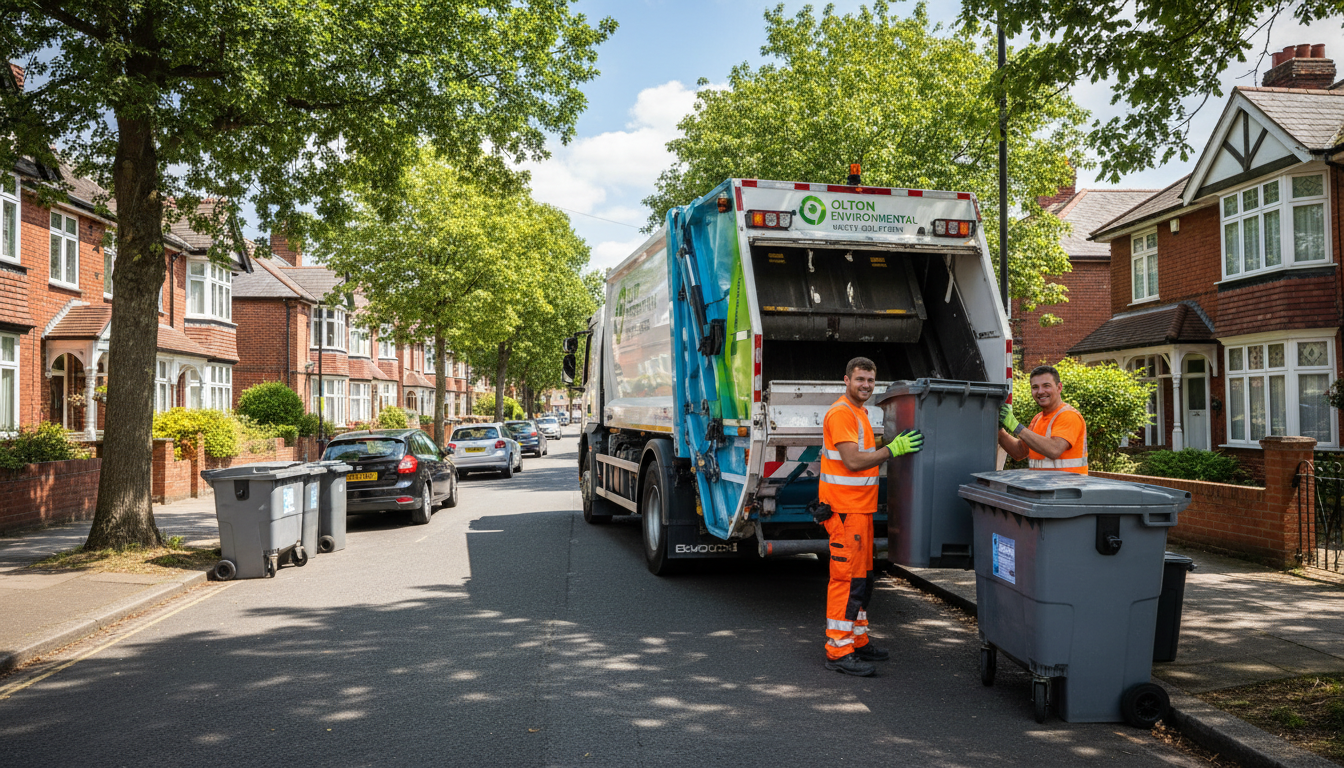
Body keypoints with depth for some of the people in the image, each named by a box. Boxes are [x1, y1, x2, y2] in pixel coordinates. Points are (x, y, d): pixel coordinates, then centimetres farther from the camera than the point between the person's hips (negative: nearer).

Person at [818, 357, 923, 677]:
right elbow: (853, 461, -22)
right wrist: (892, 449, -18)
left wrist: (893, 441, 11)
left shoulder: (858, 412, 18)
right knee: (847, 578, -8)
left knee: (861, 577, 16)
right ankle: (838, 651, -2)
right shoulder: (841, 413, -15)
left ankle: (857, 640, 27)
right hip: (844, 508, -10)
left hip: (860, 507, 10)